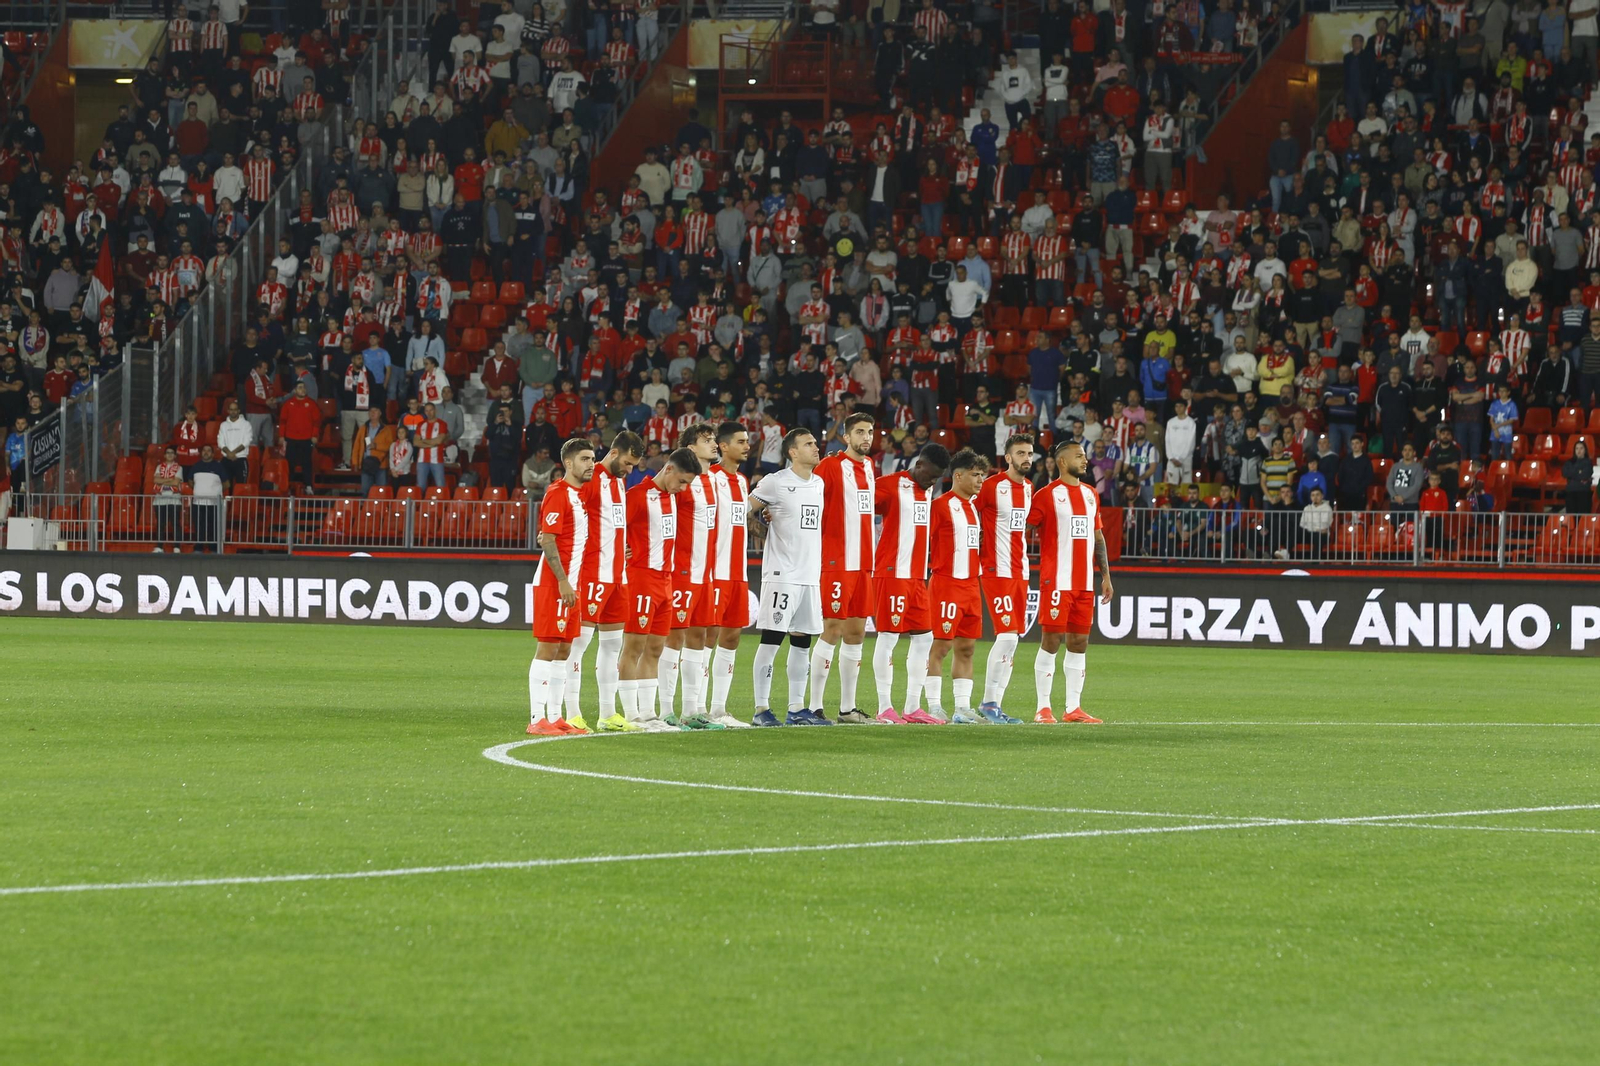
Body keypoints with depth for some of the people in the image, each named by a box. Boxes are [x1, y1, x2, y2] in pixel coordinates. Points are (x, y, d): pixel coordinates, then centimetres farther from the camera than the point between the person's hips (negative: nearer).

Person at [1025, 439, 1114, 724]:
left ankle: (1073, 708, 9)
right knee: (1051, 641, -6)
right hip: (1056, 581, -6)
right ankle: (1043, 708, -2)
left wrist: (1106, 575, 16)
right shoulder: (1047, 495, -6)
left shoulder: (1090, 494, 15)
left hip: (1085, 583, 6)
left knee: (1079, 643, 6)